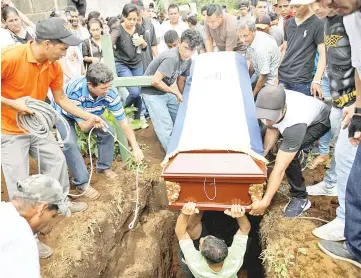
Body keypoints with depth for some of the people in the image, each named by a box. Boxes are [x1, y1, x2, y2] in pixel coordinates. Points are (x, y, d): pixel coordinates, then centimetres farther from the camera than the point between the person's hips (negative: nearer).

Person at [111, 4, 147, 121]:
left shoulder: (139, 28, 0)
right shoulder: (117, 30, -16)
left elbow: (145, 48, 12)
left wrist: (142, 42, -11)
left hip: (137, 64, 5)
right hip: (122, 65, -5)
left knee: (139, 91, 4)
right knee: (134, 91, -16)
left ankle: (137, 118, 23)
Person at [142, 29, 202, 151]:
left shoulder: (188, 60, -3)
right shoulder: (171, 58, -31)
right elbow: (155, 81, -32)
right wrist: (176, 92, -21)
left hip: (166, 91, 9)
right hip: (152, 93, -9)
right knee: (166, 128, -11)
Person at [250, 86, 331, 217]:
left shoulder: (295, 125, -46)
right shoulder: (269, 102, -31)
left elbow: (280, 168, -43)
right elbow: (273, 129, -13)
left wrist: (265, 202, -41)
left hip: (320, 120, -7)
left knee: (288, 156, -27)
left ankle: (300, 198, -8)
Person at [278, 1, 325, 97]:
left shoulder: (318, 24, -6)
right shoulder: (289, 23, 11)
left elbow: (323, 54, -10)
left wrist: (316, 80, -19)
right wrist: (276, 69, 12)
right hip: (282, 76, 5)